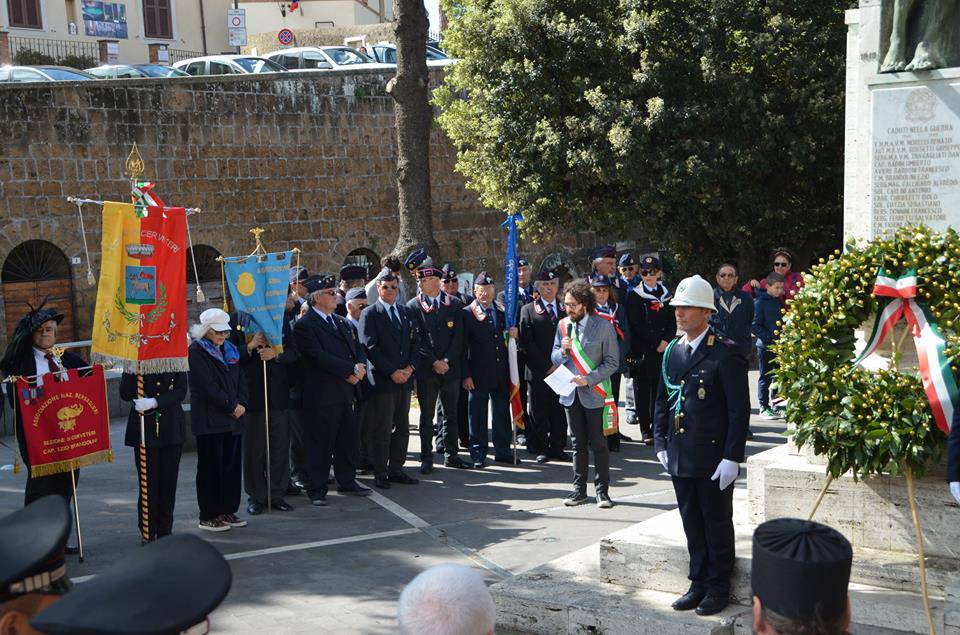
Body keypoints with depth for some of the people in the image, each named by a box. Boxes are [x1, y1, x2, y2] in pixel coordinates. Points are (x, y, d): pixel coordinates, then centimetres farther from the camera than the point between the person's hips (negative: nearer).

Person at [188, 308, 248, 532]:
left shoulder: (229, 350, 15)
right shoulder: (196, 351, -7)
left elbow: (240, 379, 12)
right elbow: (208, 386, -14)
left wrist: (241, 404, -5)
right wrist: (231, 406, -12)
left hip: (232, 419, 7)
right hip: (209, 419, -7)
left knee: (232, 465, 9)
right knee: (211, 467, -2)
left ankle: (227, 511, 18)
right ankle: (208, 516, 6)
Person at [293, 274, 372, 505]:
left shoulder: (343, 323, 17)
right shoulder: (304, 326, -8)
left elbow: (359, 350, 16)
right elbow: (320, 357, -18)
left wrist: (360, 367, -7)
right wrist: (351, 370, -17)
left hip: (349, 393, 7)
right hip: (323, 396, -7)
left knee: (349, 441, 14)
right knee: (320, 445, 1)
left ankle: (347, 482, 29)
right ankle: (316, 490, 10)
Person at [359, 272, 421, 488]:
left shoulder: (405, 312, 15)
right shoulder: (369, 314, -4)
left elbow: (414, 342, 14)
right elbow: (370, 347, -11)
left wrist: (409, 368, -3)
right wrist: (392, 372, -15)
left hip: (404, 379, 6)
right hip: (382, 380, -6)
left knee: (402, 428, 10)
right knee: (381, 430, -1)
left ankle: (396, 469, 19)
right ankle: (380, 474, 7)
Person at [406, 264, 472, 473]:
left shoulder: (454, 304, 5)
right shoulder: (413, 306, 0)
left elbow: (458, 337, 2)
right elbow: (417, 338, -5)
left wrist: (447, 361, -9)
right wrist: (434, 362, -12)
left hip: (451, 368, 2)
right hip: (426, 369, -2)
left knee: (451, 413, 10)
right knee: (427, 415, 3)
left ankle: (451, 454, 20)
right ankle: (426, 459, 10)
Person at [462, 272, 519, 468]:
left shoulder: (501, 312, 11)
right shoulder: (467, 314, -5)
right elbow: (463, 347, -7)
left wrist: (513, 333, -5)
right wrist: (466, 375, -12)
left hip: (501, 373, 5)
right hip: (479, 374, -5)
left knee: (502, 413, 11)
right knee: (478, 415, 4)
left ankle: (503, 451, 22)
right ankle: (478, 454, 13)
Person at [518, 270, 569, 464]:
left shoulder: (566, 310, 12)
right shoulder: (528, 310, 2)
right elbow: (526, 343, -5)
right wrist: (547, 366, -10)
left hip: (561, 369, 2)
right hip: (538, 372, -2)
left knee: (560, 412, 4)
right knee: (539, 412, 2)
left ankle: (558, 448, 14)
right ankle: (541, 449, 12)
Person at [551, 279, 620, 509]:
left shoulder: (603, 326, -8)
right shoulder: (563, 325, 7)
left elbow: (612, 362, -8)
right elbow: (556, 360, 10)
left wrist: (588, 379, -17)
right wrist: (563, 350, -12)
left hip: (594, 393, -4)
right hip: (571, 393, 4)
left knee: (598, 442, 0)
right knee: (578, 443, 12)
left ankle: (602, 490, 11)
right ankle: (579, 490, 20)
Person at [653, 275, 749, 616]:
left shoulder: (725, 354, -12)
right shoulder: (672, 351, 8)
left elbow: (739, 410, -13)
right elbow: (662, 400, 16)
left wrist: (732, 457, -16)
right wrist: (661, 443, 10)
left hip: (713, 457, -6)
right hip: (679, 456, 6)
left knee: (717, 522, 8)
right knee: (692, 522, 14)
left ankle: (718, 587, 21)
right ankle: (699, 583, 27)